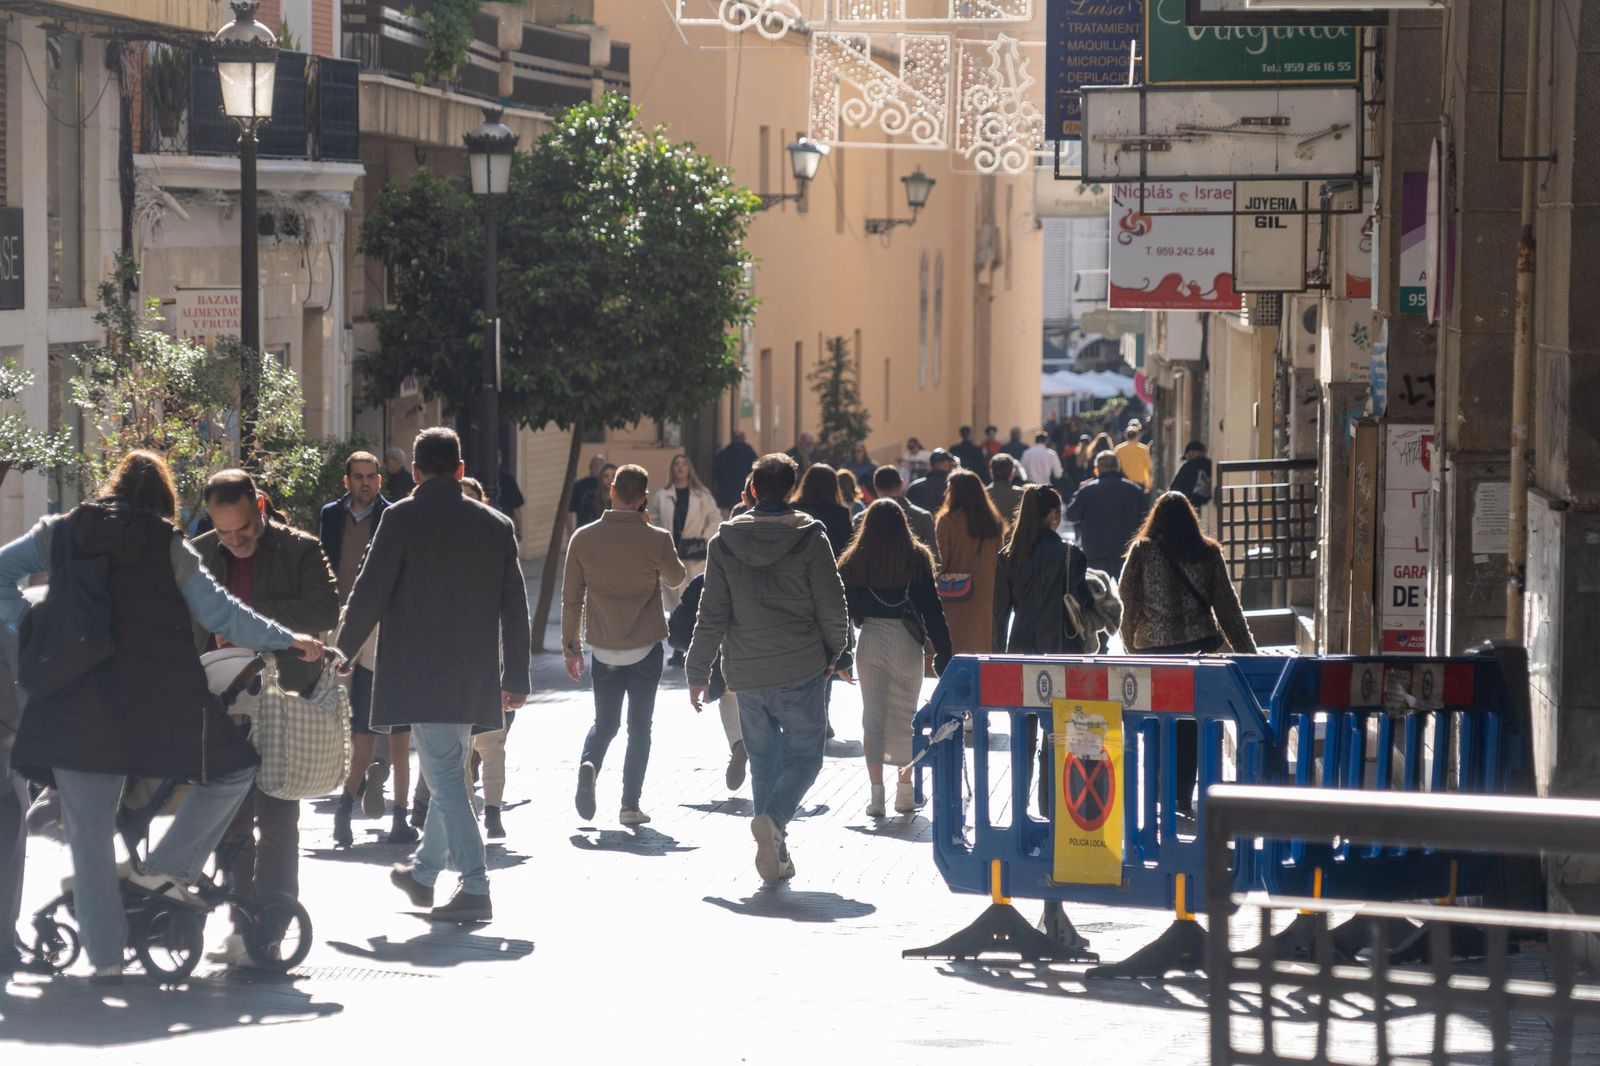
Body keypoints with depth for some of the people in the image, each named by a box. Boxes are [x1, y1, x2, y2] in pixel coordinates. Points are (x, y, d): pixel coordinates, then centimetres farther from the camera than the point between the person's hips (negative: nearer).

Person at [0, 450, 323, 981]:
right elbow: (219, 613, 0)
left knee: (88, 830, 8)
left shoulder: (62, 532, 9)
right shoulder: (168, 546, 2)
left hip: (76, 707, 3)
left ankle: (105, 955, 6)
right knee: (234, 769, 17)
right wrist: (286, 639, 8)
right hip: (159, 707, -2)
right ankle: (166, 867, 6)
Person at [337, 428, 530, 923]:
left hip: (420, 673, -5)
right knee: (448, 775, 20)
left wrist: (342, 652, 6)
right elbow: (515, 608, 10)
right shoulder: (496, 525, 7)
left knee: (445, 777, -7)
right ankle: (424, 871, 35)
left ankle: (475, 887, -14)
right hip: (474, 674, 6)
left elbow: (369, 594, -7)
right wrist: (516, 677, 16)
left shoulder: (401, 519, -7)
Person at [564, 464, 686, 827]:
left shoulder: (584, 538, -4)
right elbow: (676, 579, 10)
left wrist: (571, 646, 11)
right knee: (639, 726, 9)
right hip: (645, 647, -2)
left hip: (603, 648, 2)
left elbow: (571, 599, 1)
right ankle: (630, 805, 5)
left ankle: (589, 763, -14)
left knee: (605, 721, 16)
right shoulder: (656, 539, -10)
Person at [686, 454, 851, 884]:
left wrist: (699, 672, 8)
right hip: (800, 671, -3)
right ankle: (773, 819, -22)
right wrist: (837, 654, 14)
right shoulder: (809, 537, -6)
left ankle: (777, 856, 12)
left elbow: (711, 615, 2)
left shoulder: (725, 541, 1)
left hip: (746, 673, 3)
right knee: (804, 755, 5)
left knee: (763, 760, 14)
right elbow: (832, 606, -3)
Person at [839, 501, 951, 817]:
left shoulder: (854, 563, 0)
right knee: (906, 715, 12)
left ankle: (876, 793, 1)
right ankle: (905, 789, 16)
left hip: (869, 640, 0)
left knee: (873, 716, 6)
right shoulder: (917, 560, -3)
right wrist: (943, 654, 0)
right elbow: (932, 609, -3)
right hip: (906, 642, 0)